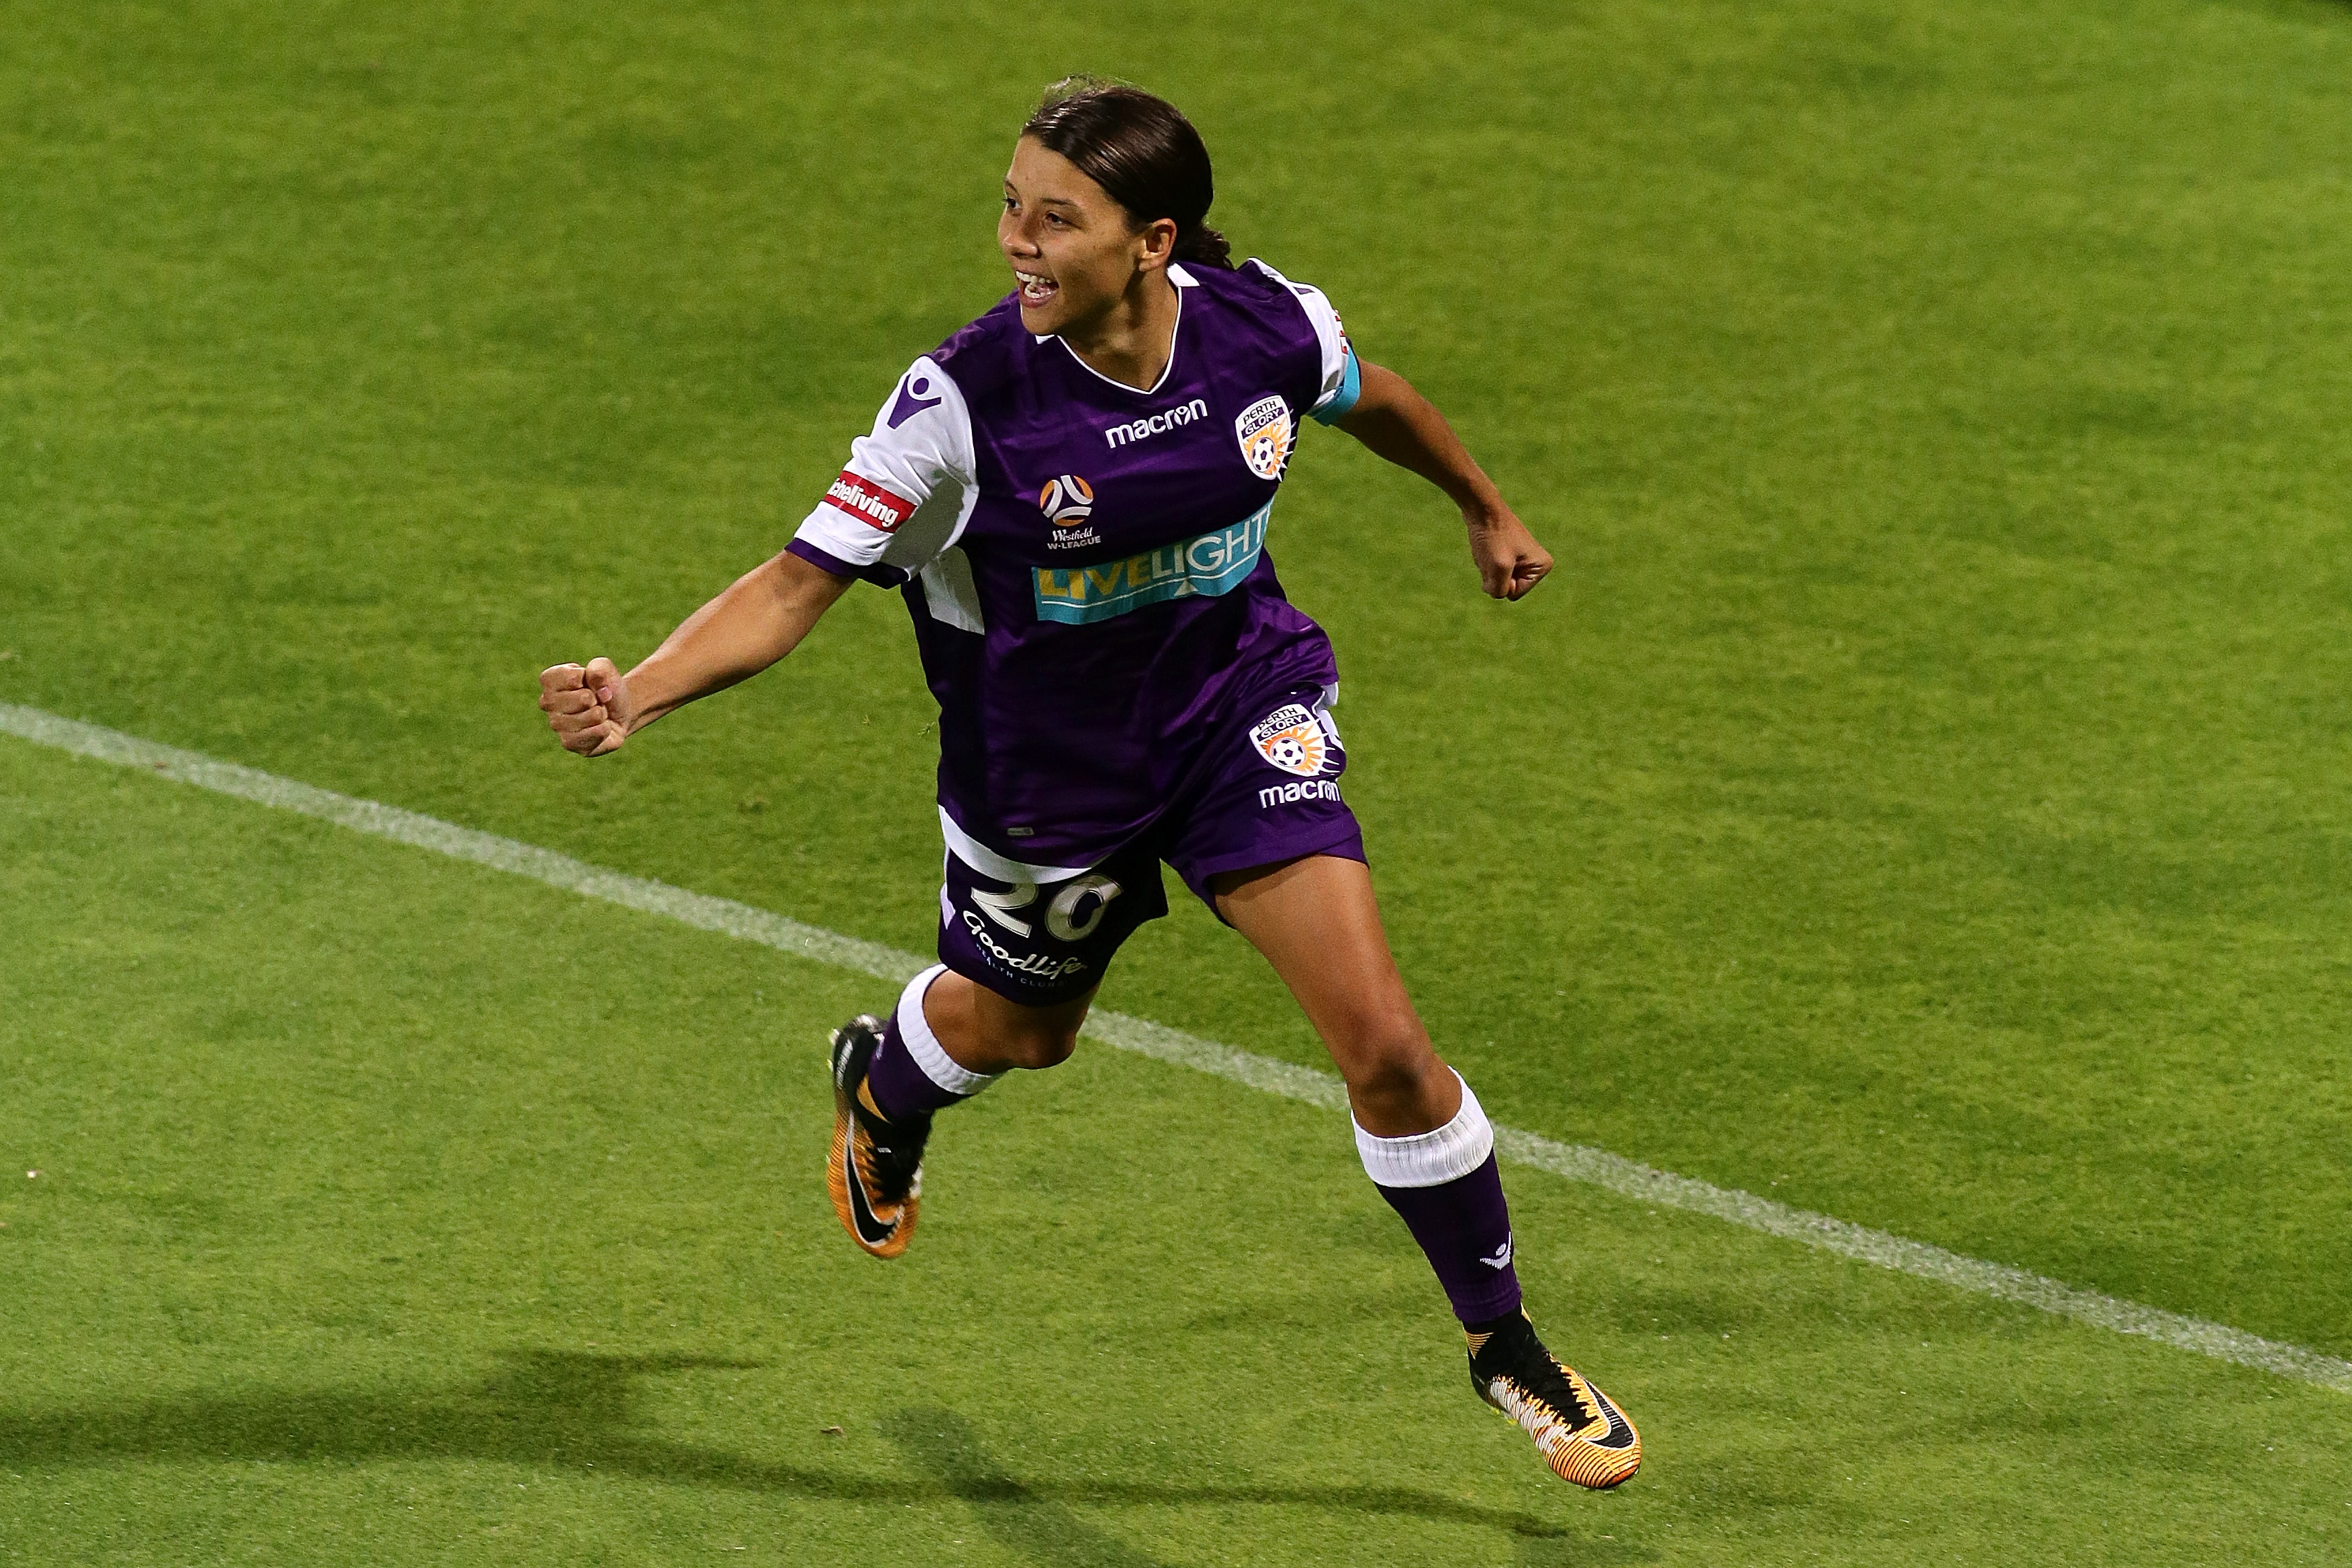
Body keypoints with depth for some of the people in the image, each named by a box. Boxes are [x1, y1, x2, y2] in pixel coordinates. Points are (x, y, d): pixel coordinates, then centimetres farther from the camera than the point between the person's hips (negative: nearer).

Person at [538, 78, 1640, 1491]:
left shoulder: (1268, 326, -19)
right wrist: (637, 693, -45)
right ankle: (882, 1088, 64)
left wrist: (1486, 511, 25)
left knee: (1382, 1040, -11)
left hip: (1244, 710, 1)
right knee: (1012, 1027, 24)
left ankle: (1506, 1348, 11)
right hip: (1051, 764, -1)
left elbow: (1369, 399, 6)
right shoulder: (965, 403, -28)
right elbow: (801, 583, -28)